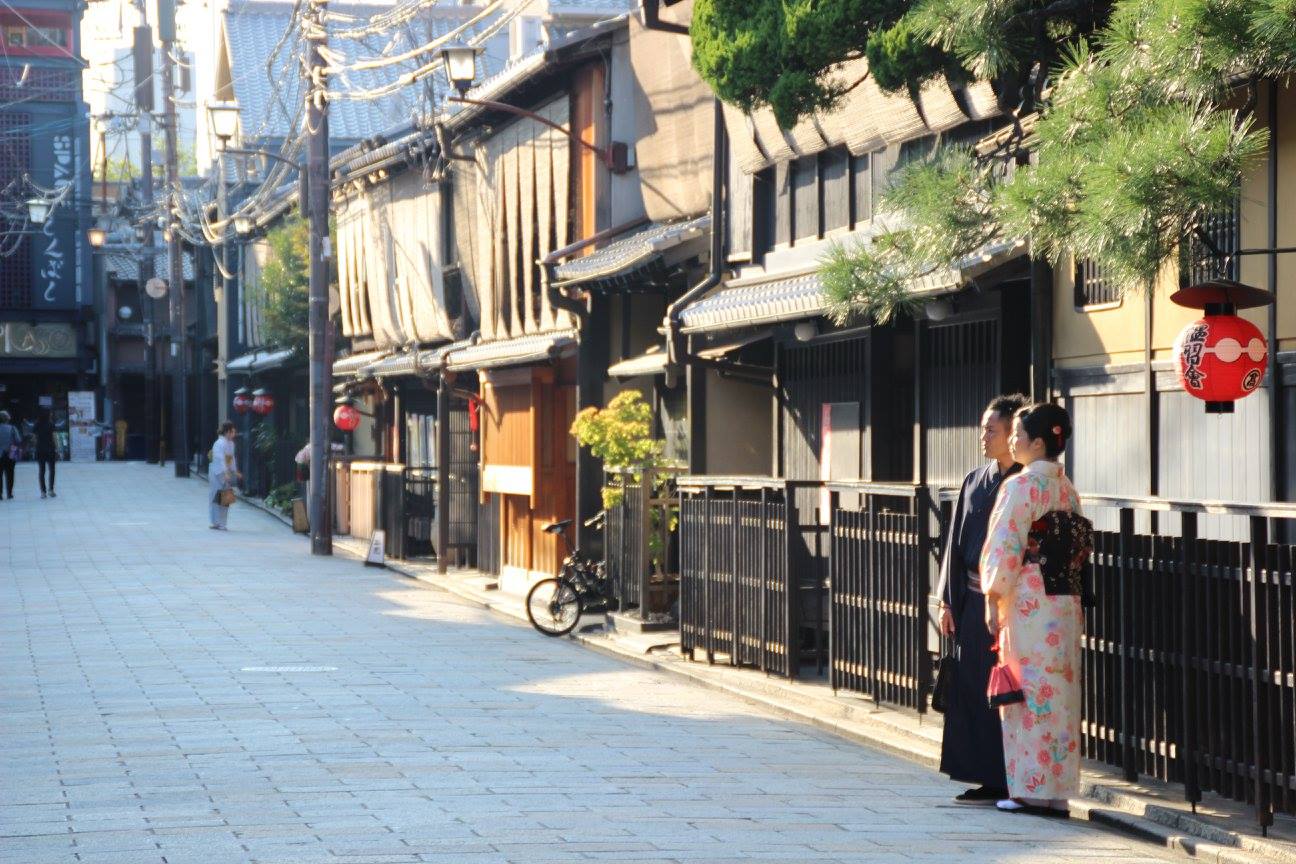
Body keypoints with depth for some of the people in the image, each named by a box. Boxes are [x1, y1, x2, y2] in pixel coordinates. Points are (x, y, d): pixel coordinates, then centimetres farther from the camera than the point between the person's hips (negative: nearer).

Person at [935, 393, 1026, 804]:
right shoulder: (975, 482, 12)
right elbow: (957, 543, 14)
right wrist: (948, 600, 10)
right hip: (973, 599, 7)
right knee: (972, 689, 7)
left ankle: (1014, 781, 2)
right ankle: (989, 780, 14)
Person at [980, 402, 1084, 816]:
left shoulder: (1021, 486, -12)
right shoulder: (1066, 488, 12)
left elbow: (1006, 547, -16)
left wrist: (993, 599, -10)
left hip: (1028, 599, -8)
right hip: (1064, 600, 8)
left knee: (1030, 691, -4)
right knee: (1059, 693, 9)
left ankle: (1033, 789, -3)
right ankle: (1058, 789, 12)